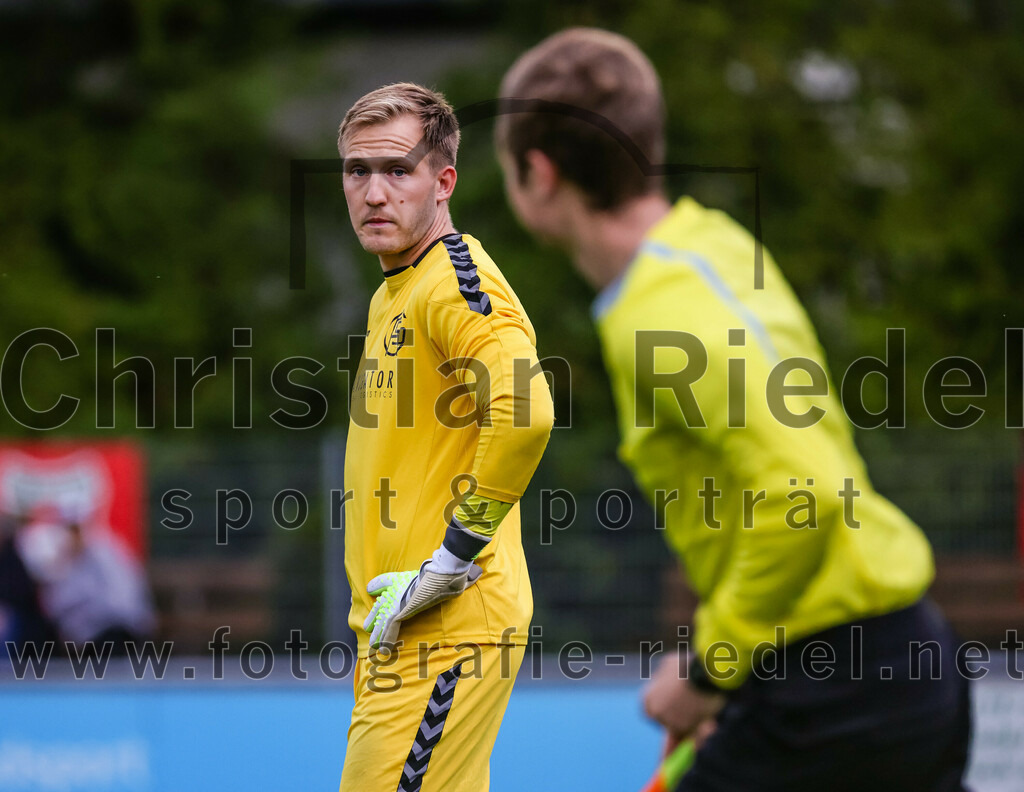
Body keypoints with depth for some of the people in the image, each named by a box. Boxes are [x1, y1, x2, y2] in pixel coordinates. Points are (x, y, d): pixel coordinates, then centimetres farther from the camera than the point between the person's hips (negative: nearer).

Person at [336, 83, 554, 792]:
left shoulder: (455, 280, -12)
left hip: (449, 629, -10)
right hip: (393, 628, 10)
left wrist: (450, 561, -22)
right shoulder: (392, 296, 18)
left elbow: (525, 414, -28)